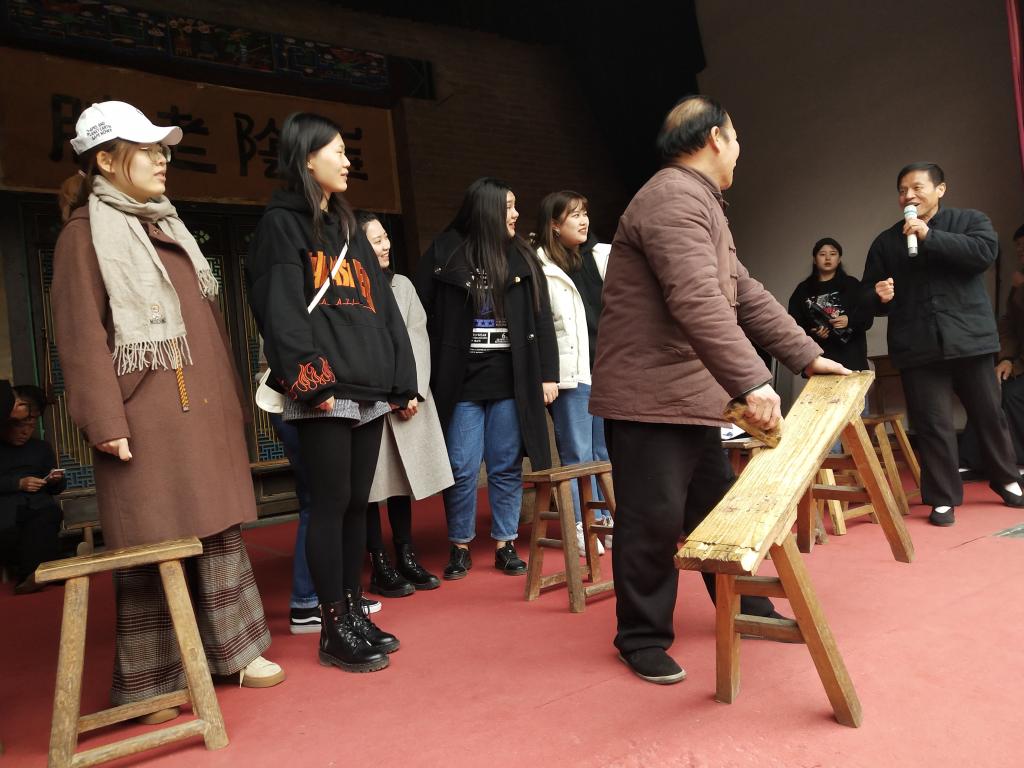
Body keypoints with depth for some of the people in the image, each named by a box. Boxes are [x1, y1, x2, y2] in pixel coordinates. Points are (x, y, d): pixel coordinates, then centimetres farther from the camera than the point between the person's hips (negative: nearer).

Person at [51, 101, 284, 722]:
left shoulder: (169, 227, 18)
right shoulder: (87, 233, -3)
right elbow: (81, 336, -10)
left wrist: (233, 398, 15)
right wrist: (106, 422, -17)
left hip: (205, 409, 7)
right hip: (147, 417, -7)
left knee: (221, 531, 10)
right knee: (152, 546, 0)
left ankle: (233, 649, 22)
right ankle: (154, 681, 14)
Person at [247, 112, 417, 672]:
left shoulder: (347, 228, 23)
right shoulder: (281, 224, 1)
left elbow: (383, 308, 19)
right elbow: (280, 310, -11)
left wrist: (402, 379, 13)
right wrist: (309, 379, -20)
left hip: (369, 392, 7)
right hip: (323, 394, -7)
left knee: (356, 504, 10)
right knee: (330, 506, -3)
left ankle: (353, 612, 21)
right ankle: (334, 629, 7)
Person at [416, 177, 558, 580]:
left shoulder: (521, 257, 9)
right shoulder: (443, 253, 0)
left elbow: (541, 319, 9)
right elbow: (423, 316, -2)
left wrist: (548, 374, 4)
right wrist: (427, 378, -7)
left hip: (511, 380, 3)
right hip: (460, 380, -2)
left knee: (507, 467, 7)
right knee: (463, 468, 2)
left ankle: (505, 544, 21)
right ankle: (460, 547, 19)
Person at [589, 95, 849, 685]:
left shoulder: (700, 204, 21)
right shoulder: (674, 198, -15)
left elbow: (746, 293, 20)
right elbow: (699, 303, -28)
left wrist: (808, 356, 18)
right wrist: (752, 382, -31)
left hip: (693, 397, 11)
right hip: (650, 398, -11)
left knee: (719, 510, 18)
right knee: (655, 522, -1)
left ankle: (746, 610, 34)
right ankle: (643, 638, 16)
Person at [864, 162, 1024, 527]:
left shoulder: (970, 220, 7)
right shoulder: (885, 242, 12)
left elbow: (985, 252, -14)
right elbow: (868, 295, 12)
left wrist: (930, 236, -18)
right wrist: (879, 296, -11)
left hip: (968, 338, 0)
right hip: (917, 346, 1)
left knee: (989, 414, 12)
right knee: (932, 424, 0)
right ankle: (943, 497, 11)